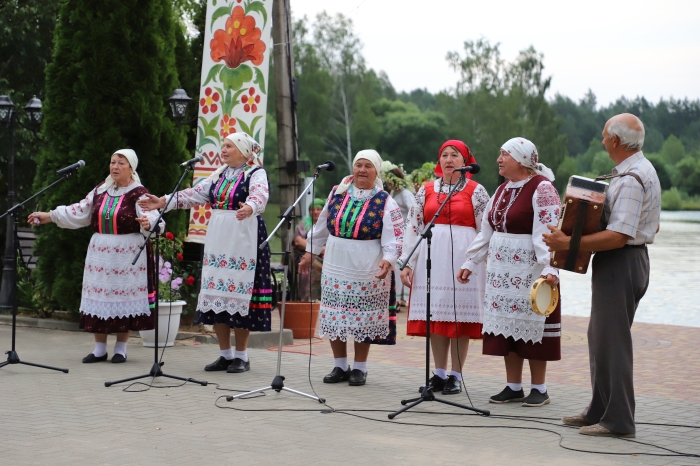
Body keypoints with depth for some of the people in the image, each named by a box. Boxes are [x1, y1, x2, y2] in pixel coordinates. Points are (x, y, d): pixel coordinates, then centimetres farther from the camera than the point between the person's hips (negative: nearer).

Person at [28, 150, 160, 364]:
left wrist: (147, 224, -43)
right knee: (99, 297, 5)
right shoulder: (101, 190, 9)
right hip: (100, 252, 5)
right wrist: (49, 216, 14)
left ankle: (121, 348, 10)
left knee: (124, 297, -1)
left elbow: (152, 217, -19)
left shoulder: (138, 194, -7)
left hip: (128, 255, -5)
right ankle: (99, 348, 13)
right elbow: (81, 212, 14)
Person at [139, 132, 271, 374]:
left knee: (239, 294, -5)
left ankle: (241, 356, 5)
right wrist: (164, 202, 1)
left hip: (243, 242, -7)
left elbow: (259, 196, -24)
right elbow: (196, 193, 11)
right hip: (217, 241, 7)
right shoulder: (220, 174, 16)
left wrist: (249, 208, -47)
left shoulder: (256, 173, -5)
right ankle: (225, 354, 14)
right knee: (216, 294, 5)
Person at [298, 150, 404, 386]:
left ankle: (359, 368, 14)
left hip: (367, 273, -3)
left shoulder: (385, 202, -5)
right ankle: (340, 366, 18)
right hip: (335, 270, 4)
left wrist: (388, 260, -26)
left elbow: (394, 238, -10)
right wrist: (309, 252, 18)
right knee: (334, 319, 6)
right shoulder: (337, 194, 6)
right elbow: (321, 227, 15)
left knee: (363, 321, 2)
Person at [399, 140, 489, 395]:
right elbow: (413, 227, 10)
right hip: (431, 257, 3)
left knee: (460, 315, -1)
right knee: (435, 314, 5)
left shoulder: (476, 191, 2)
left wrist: (486, 265, -5)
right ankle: (439, 374, 14)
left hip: (463, 257, -3)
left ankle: (456, 375, 7)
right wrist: (407, 262, 4)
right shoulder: (426, 190, 11)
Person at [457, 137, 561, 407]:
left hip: (530, 271, -8)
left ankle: (538, 389, 7)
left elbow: (547, 232, -21)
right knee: (505, 324, 8)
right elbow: (486, 231, 18)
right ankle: (513, 387, 16)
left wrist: (549, 268, -31)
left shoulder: (541, 188, -11)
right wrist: (470, 263, 16)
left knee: (531, 324, -2)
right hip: (501, 270, 8)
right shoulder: (502, 190, 14)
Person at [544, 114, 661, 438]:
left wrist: (569, 243, -27)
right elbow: (652, 225, 21)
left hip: (620, 263, -11)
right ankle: (600, 410, 23)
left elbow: (618, 237, -27)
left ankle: (617, 420, -3)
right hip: (630, 259, 11)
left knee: (611, 340, -7)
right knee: (601, 336, 16)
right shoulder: (641, 170, 14)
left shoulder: (631, 179, -20)